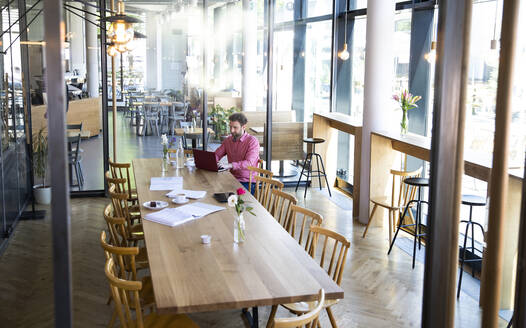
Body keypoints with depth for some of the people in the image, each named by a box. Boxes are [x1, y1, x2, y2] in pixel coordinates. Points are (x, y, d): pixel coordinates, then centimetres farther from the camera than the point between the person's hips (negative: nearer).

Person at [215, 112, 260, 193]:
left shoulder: (252, 141, -9)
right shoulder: (228, 140, 10)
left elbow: (249, 163, -21)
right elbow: (216, 155, 13)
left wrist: (230, 165, -32)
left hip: (247, 182, -5)